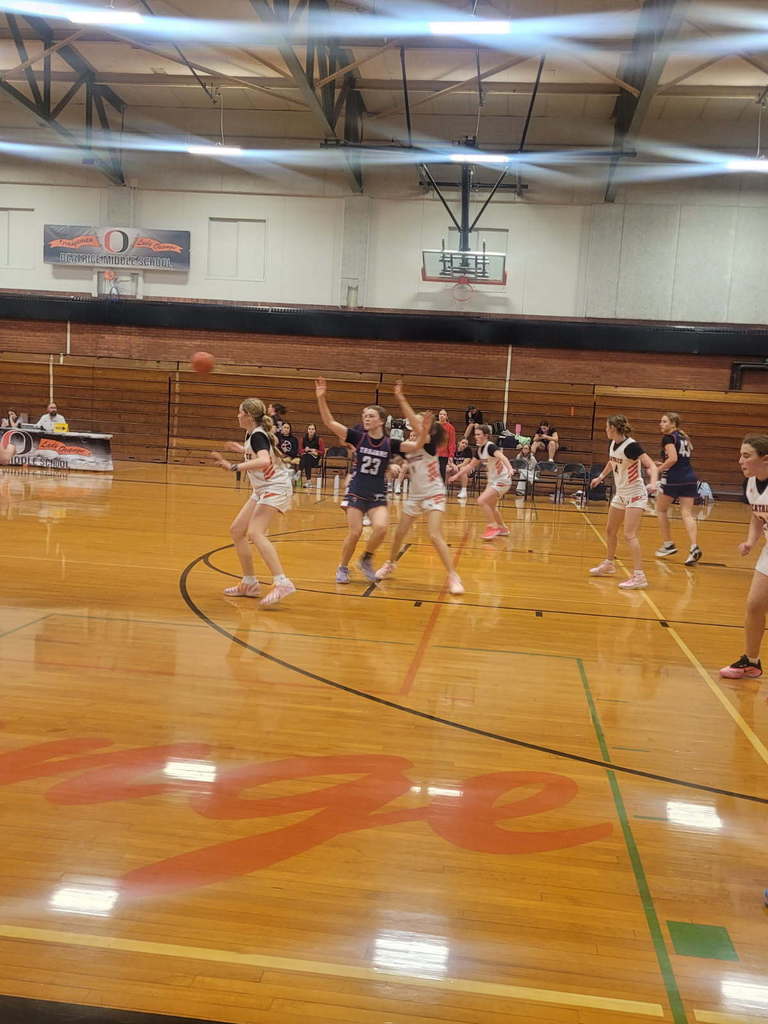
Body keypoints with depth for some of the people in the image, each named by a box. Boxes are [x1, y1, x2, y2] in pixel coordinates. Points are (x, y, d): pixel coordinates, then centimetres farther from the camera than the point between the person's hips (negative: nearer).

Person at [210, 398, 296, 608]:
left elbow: (264, 461, -36)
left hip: (275, 488, -10)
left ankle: (281, 582, -33)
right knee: (236, 530, 9)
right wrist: (243, 450, 32)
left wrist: (235, 466, -38)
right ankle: (249, 584, 15)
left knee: (255, 533, -26)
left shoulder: (257, 436, -17)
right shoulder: (251, 434, 11)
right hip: (262, 490, 10)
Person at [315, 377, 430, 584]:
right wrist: (321, 398, -21)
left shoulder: (390, 444, -3)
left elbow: (415, 446, -15)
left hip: (378, 495, 1)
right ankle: (343, 567, 17)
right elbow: (330, 422, -11)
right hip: (356, 492, 0)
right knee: (355, 532, -7)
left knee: (381, 528, -20)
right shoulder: (359, 437, -4)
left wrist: (423, 433, -34)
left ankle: (366, 560, 7)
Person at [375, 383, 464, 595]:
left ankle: (453, 577, -11)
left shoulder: (429, 444, -16)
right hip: (415, 495, 7)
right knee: (400, 533, 12)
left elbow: (414, 422, -30)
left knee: (435, 536, -18)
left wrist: (401, 398, -34)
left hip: (434, 495, -7)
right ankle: (390, 564, 37)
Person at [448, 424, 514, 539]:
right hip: (492, 480, 9)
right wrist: (457, 475, 19)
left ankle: (493, 527, -8)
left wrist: (510, 469, -56)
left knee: (481, 501, -20)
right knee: (490, 506, 19)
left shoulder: (490, 447, -19)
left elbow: (502, 457, -38)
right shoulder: (479, 450, 6)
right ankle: (503, 529, 36)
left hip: (502, 480, -9)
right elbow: (470, 465, 19)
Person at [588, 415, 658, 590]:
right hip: (620, 493, 9)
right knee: (610, 531, 19)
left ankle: (639, 576, -15)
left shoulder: (631, 446, -22)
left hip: (635, 495, -9)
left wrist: (653, 483, -45)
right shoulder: (613, 444, 2)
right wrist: (600, 477, 34)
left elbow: (652, 465, -28)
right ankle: (608, 564, 39)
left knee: (629, 535, -17)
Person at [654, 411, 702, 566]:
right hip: (689, 478, 7)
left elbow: (673, 458, -17)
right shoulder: (683, 437, 18)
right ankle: (694, 547, -16)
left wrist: (658, 470, -7)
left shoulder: (668, 438, -5)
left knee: (661, 509, 13)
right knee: (687, 513, 0)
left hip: (673, 478, -7)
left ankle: (668, 544, 15)